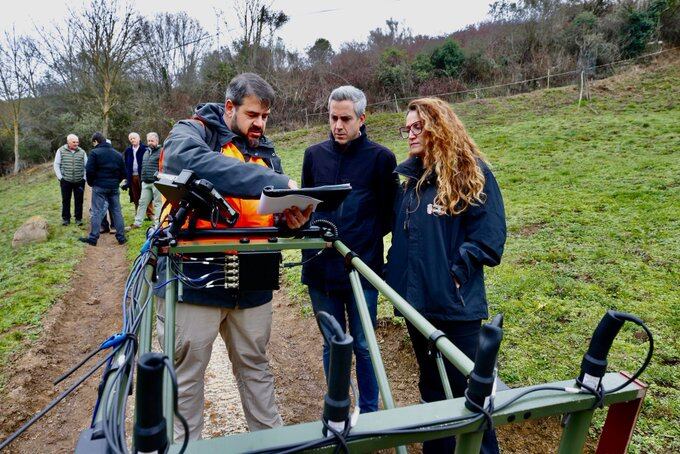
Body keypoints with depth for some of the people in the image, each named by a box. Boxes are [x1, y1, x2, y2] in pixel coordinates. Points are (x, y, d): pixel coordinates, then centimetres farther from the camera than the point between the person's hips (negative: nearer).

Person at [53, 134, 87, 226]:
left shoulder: (82, 152, 5)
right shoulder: (61, 151, 2)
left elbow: (86, 166, 9)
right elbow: (56, 165, 4)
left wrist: (84, 178, 1)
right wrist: (60, 177, -4)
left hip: (79, 181, 1)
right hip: (66, 181, -1)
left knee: (79, 201, 4)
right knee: (65, 200, 6)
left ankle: (78, 218, 14)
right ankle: (65, 218, 16)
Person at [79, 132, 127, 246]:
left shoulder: (95, 152, -7)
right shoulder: (117, 154, 10)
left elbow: (89, 171, -12)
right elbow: (123, 172, 11)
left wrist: (91, 183, 4)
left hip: (99, 186, -4)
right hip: (114, 187, 5)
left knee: (97, 212, 0)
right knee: (117, 211, 9)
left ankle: (93, 238, 2)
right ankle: (121, 237, 10)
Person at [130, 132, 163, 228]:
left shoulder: (161, 151, -7)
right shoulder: (146, 152, 19)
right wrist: (142, 178, 22)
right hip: (145, 182, 8)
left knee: (157, 203, 0)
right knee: (142, 202, 10)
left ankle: (157, 223, 6)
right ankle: (137, 223, 15)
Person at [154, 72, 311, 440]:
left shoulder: (265, 153, 13)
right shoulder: (191, 133, -4)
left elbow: (276, 213, 13)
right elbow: (194, 164, -30)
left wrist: (294, 218, -13)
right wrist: (276, 183, -34)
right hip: (193, 279, -5)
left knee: (256, 368, 20)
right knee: (186, 376, 10)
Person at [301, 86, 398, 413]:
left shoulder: (381, 157, -2)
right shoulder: (314, 154, 8)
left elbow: (389, 213, 3)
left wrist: (365, 237, -7)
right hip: (320, 266, 3)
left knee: (363, 346, 8)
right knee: (332, 345, 14)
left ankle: (369, 413, 27)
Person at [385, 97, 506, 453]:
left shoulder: (472, 172, -7)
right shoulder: (410, 176, 11)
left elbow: (489, 237, -11)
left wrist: (455, 273, -16)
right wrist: (395, 271, 7)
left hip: (457, 303, -6)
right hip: (417, 300, 6)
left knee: (464, 388, 5)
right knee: (431, 386, 19)